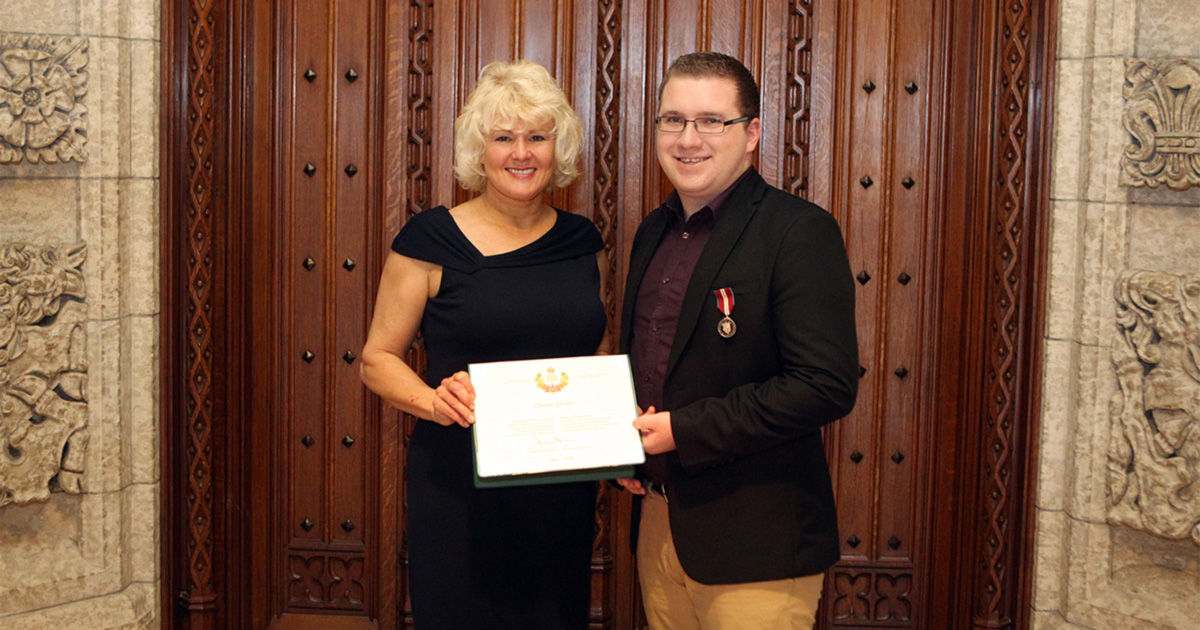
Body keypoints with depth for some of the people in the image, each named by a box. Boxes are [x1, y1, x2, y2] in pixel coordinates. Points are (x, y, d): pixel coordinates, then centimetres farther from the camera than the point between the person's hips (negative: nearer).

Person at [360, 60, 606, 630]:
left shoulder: (581, 242, 8)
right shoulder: (431, 240, -5)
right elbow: (378, 359, -1)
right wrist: (433, 400, -21)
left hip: (561, 491, 4)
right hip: (459, 489, -3)